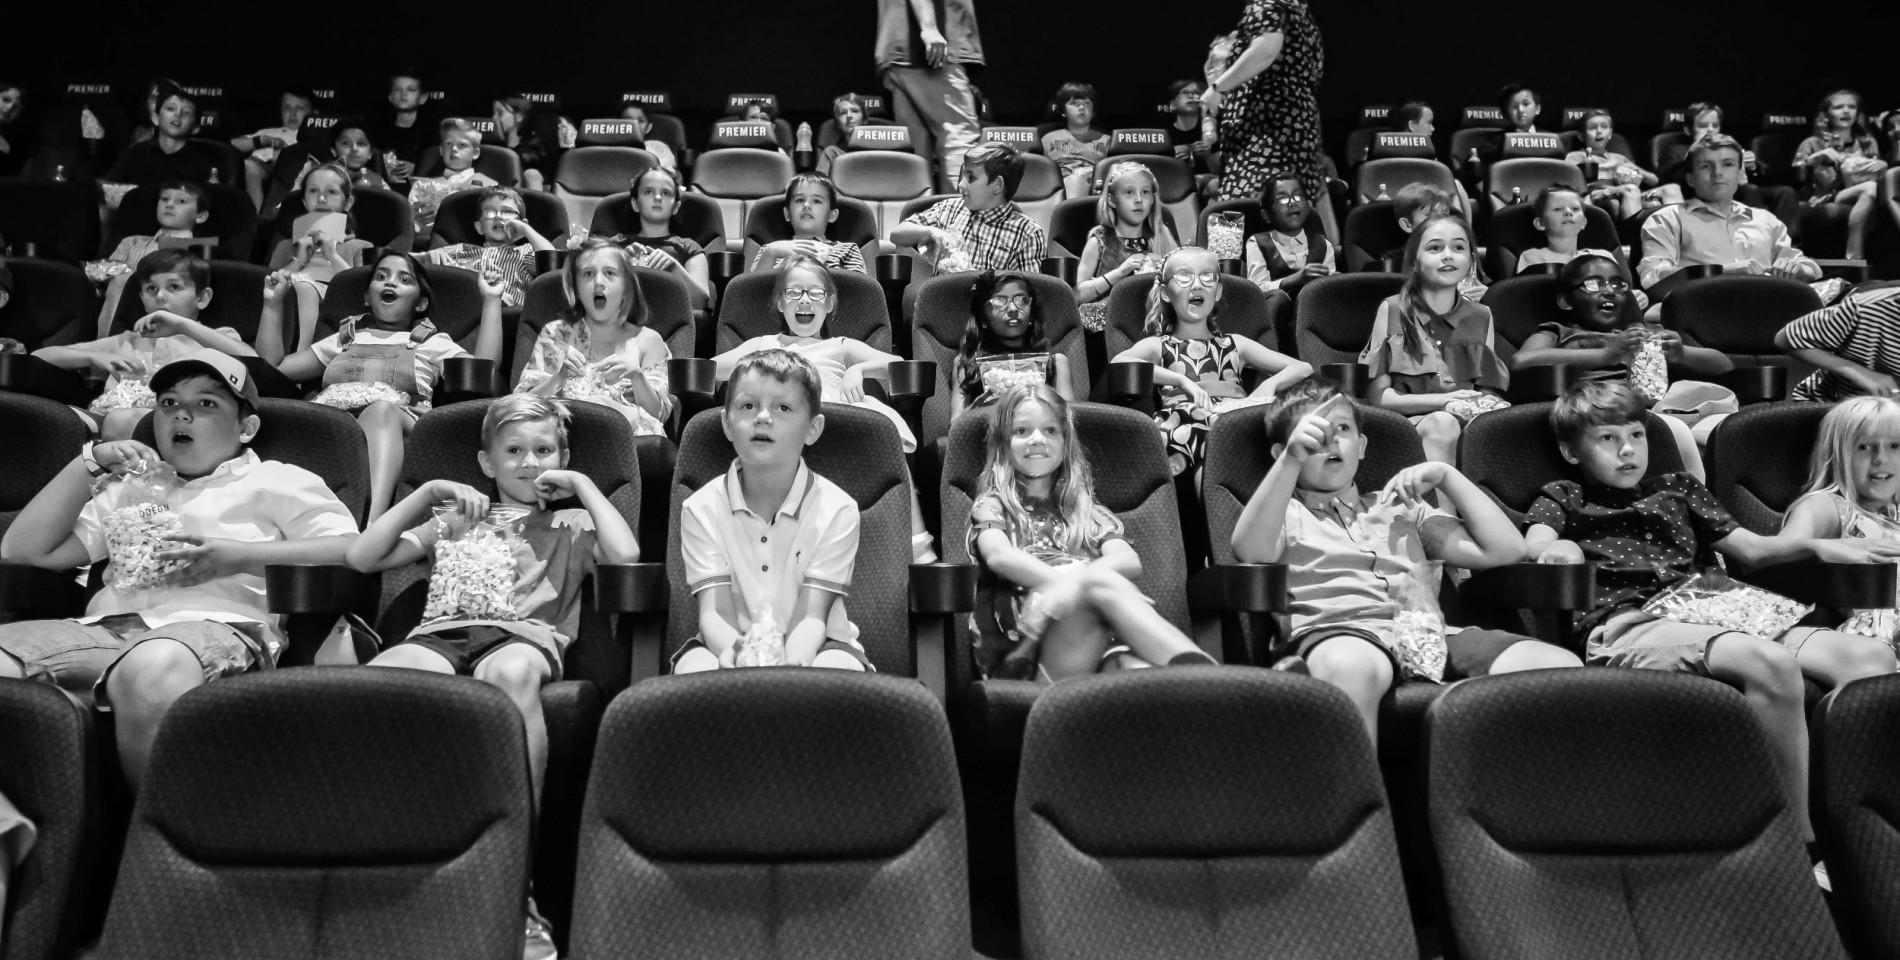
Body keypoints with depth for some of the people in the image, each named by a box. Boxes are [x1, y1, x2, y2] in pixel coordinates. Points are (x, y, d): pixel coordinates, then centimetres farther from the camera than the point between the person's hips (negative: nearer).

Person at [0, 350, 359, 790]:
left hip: (214, 624, -5)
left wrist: (241, 557, -7)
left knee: (150, 667, -42)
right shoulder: (129, 489, 35)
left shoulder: (274, 481, 20)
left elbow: (354, 551, 3)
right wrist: (89, 462, 18)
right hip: (105, 625, 5)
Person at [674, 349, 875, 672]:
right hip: (731, 642, 0)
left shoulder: (836, 510, -11)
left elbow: (810, 618, -15)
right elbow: (713, 613, -14)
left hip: (808, 646, 0)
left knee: (837, 668, -33)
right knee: (697, 667, -33)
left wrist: (793, 661, -41)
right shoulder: (701, 509, -6)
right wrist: (734, 650, -40)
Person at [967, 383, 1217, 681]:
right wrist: (1072, 584, -24)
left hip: (1101, 646, 3)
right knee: (1102, 583, -33)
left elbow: (1130, 561, 5)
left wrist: (1077, 579, -18)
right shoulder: (992, 506, 19)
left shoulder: (1088, 512, 27)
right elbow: (999, 555, -6)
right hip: (1024, 653, -3)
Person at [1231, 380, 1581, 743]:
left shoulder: (1401, 508, 33)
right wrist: (1291, 459, -14)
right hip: (1335, 633, -4)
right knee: (1353, 666, -44)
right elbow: (1253, 551, -5)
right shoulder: (1283, 511, 22)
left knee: (1558, 666, -23)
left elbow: (1506, 550, 25)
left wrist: (1446, 475, 20)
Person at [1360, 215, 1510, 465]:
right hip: (1407, 422, -2)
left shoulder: (1481, 316, 14)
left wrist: (1482, 404, -12)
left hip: (1471, 422, 3)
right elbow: (1377, 394, -1)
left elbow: (1490, 391, 13)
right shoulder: (1392, 310, 4)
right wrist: (1444, 400, -13)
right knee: (1442, 423, -36)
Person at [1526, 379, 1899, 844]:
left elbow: (1752, 548, 27)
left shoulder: (1677, 488, 32)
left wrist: (1817, 546, 8)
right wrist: (1560, 549, -26)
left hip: (1715, 615, 6)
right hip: (1629, 625, -6)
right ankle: (1802, 837, -29)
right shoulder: (1562, 498, 21)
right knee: (1772, 663, -35)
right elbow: (1536, 543, -1)